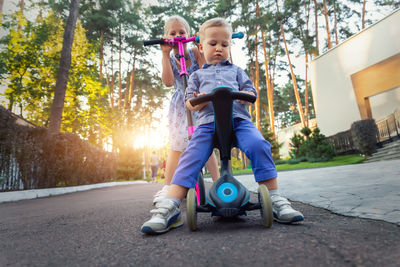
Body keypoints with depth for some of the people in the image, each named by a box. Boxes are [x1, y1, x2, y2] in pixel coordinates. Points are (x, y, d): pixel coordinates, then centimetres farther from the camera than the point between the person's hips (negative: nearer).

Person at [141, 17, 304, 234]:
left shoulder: (236, 70, 30)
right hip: (208, 122, 0)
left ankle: (274, 199, -18)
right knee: (191, 157, -23)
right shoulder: (198, 75, 27)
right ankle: (170, 207, -24)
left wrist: (243, 95, -6)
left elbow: (251, 91, 20)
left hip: (238, 119, 1)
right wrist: (198, 101, -8)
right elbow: (189, 102, 17)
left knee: (258, 145, -28)